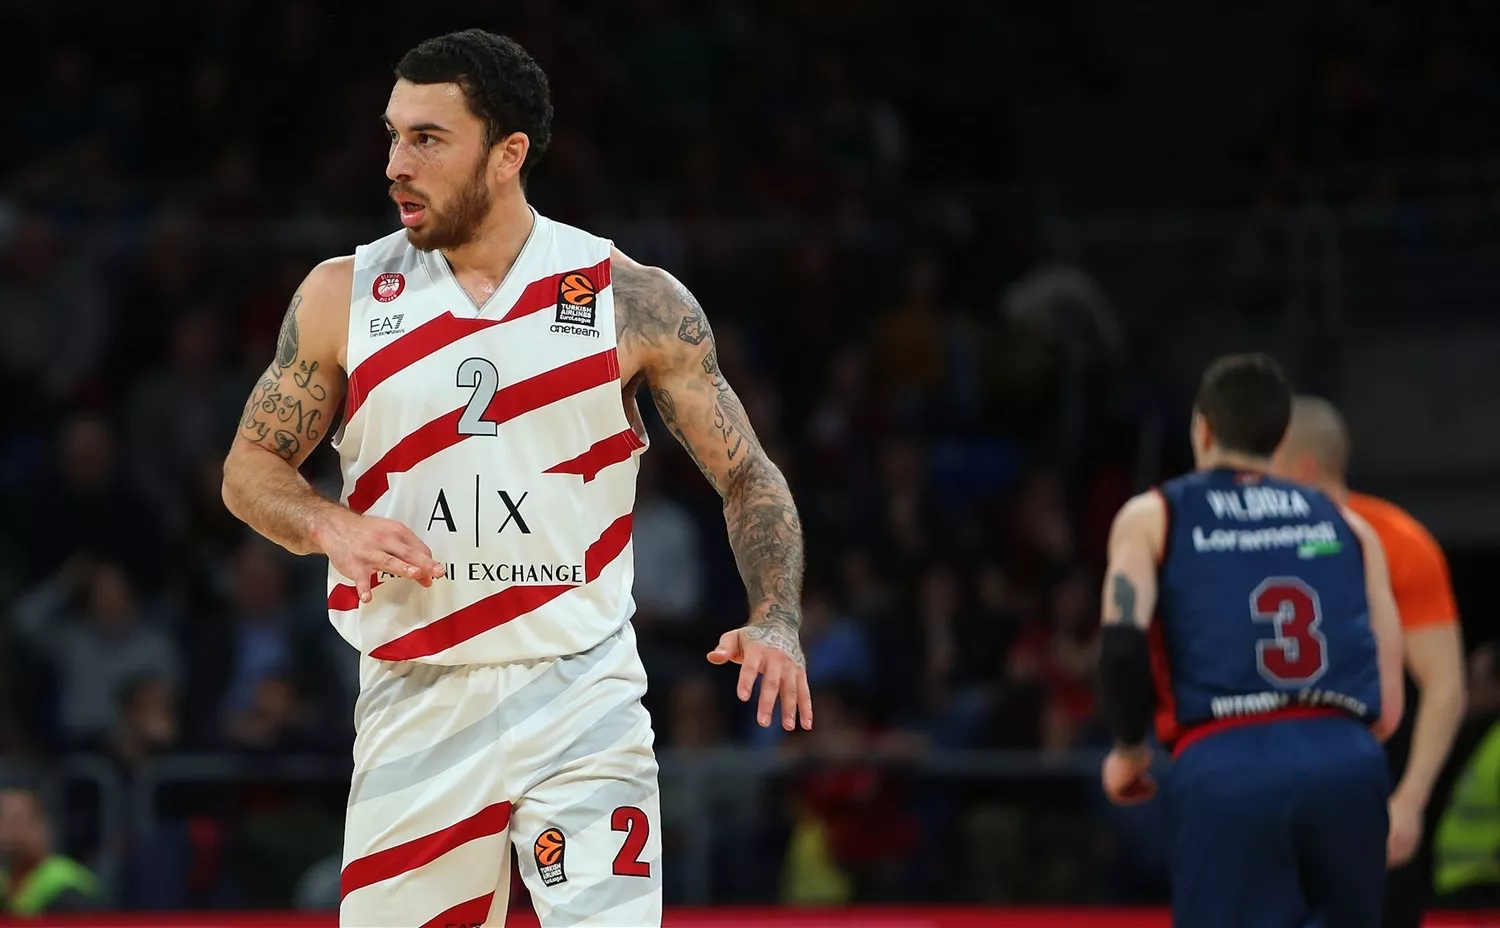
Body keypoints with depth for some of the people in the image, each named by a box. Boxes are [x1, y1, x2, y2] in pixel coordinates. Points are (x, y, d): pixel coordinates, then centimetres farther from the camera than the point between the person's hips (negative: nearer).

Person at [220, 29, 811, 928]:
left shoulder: (635, 301, -2)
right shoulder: (343, 297, 3)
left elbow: (748, 477, 4)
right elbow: (250, 467, 11)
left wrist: (776, 622, -13)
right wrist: (333, 526, -11)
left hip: (580, 695, -2)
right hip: (414, 704, 2)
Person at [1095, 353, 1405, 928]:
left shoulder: (1154, 517, 14)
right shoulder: (1347, 527, 22)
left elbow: (1123, 645, -4)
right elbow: (1387, 708, 15)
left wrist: (1128, 751, 13)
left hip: (1227, 772, -3)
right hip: (1348, 765, 3)